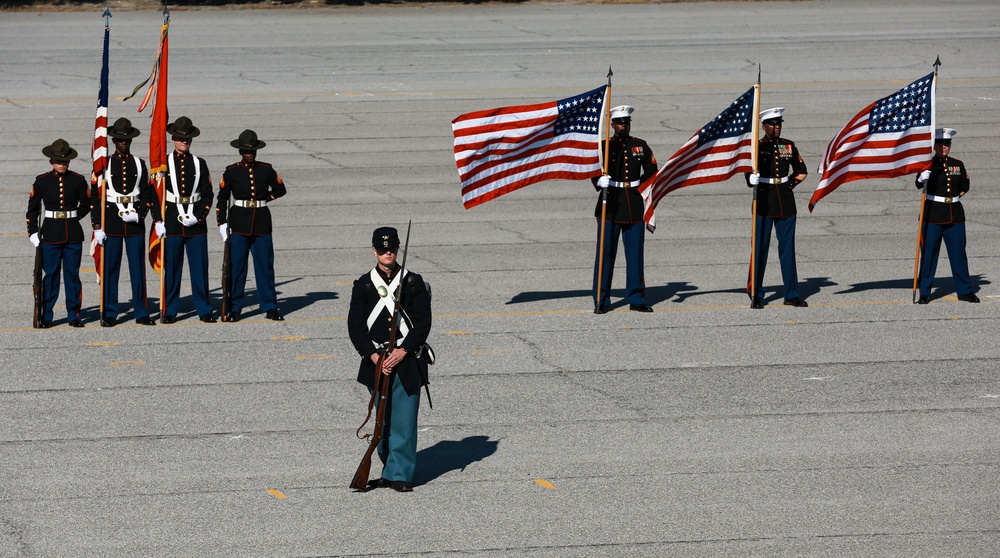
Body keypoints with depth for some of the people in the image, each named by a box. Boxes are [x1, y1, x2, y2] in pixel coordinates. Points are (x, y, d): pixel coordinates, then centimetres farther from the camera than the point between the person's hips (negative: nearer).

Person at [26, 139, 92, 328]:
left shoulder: (78, 181, 1)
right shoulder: (42, 181, 0)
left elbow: (86, 205, 14)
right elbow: (32, 209, 4)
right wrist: (33, 232, -2)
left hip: (73, 234, 1)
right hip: (50, 234, -1)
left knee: (73, 274, 5)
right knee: (50, 275, 1)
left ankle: (74, 315, 11)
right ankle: (46, 317, 6)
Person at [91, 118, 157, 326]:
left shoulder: (139, 164, 9)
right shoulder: (104, 164, 2)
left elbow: (147, 195, 11)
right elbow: (95, 197, -1)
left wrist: (139, 215, -7)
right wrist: (97, 227, -7)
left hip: (135, 223, 2)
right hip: (111, 223, -2)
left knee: (138, 268, 2)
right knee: (110, 269, 0)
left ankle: (141, 313, 8)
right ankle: (109, 314, 6)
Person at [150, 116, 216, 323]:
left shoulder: (199, 164, 7)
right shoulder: (163, 164, 3)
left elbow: (208, 194, 5)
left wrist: (198, 217, -8)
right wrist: (158, 221, -6)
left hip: (197, 224, 1)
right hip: (172, 224, -1)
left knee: (200, 267, 3)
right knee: (171, 268, 2)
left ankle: (204, 309, 10)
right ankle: (169, 311, 9)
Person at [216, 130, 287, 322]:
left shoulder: (266, 169, 6)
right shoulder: (231, 172, 1)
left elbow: (280, 189, 19)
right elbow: (222, 198, 2)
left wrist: (262, 199, 10)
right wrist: (222, 223, -5)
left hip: (262, 222, 2)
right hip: (239, 223, -2)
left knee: (265, 266, 3)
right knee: (237, 266, 0)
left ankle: (269, 307, 10)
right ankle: (234, 308, 7)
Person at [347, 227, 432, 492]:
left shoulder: (413, 282, 2)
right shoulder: (363, 285, 4)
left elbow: (423, 322, -1)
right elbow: (355, 326, 1)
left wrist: (402, 352, -12)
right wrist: (374, 356, -11)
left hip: (407, 360, -2)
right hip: (376, 361, 2)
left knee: (403, 418, -6)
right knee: (382, 420, 8)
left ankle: (401, 475, -2)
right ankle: (390, 471, 19)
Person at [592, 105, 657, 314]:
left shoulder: (640, 146, 8)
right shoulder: (605, 146, 0)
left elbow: (651, 170, 18)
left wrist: (641, 186, 4)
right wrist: (599, 182, -22)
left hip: (634, 207, 3)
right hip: (610, 206, -3)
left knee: (635, 254, 4)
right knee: (605, 253, -2)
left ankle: (636, 299, 11)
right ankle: (601, 301, 3)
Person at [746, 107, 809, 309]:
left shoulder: (789, 146, 8)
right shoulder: (756, 147, -3)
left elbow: (801, 171, 19)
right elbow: (750, 176, -5)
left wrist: (790, 185, 6)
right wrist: (752, 180, -26)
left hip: (786, 204, 3)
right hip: (764, 205, -3)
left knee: (788, 249, 6)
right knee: (760, 248, -2)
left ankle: (792, 294, 11)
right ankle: (755, 295, 5)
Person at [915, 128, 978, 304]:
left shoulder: (958, 165, 9)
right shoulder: (928, 164, -3)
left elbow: (965, 187, 18)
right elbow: (919, 184, -18)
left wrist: (954, 197, 7)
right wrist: (922, 178, -39)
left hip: (955, 215, 3)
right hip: (933, 215, -3)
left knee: (959, 253, 5)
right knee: (929, 253, -1)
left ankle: (965, 291, 13)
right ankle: (924, 293, 4)